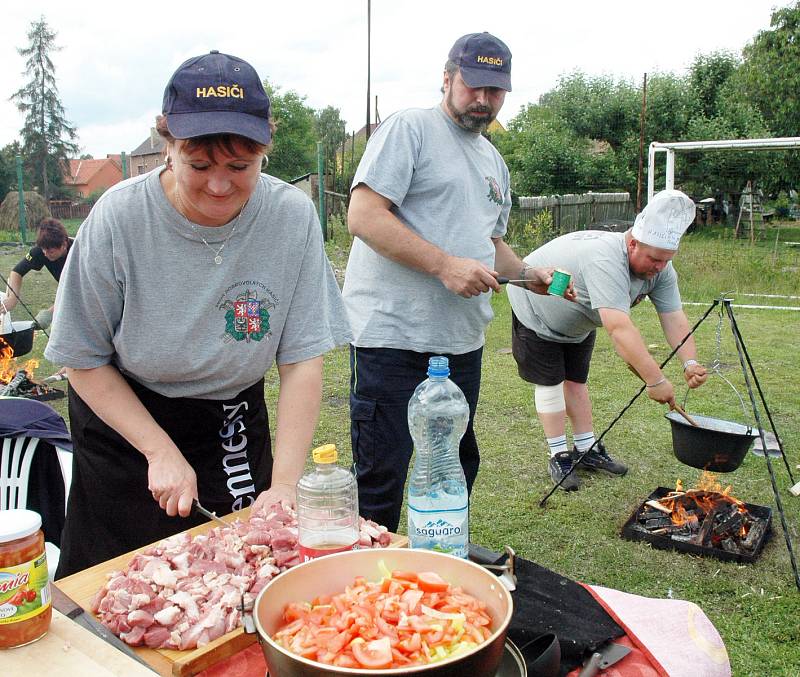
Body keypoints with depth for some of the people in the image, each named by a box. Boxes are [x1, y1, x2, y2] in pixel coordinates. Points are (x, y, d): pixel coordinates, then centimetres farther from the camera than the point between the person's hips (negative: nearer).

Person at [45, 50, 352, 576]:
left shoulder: (292, 217, -19)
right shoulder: (119, 217, -20)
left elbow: (303, 362, -17)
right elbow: (86, 361, -11)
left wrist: (285, 482, -24)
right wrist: (161, 452, -17)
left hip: (232, 423, 1)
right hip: (123, 416, 0)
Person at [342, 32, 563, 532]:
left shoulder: (494, 162, 20)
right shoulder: (410, 127, -5)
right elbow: (364, 216, -16)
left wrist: (529, 275, 10)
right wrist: (445, 265, -22)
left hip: (463, 341, 9)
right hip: (394, 336, -8)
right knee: (380, 481, -1)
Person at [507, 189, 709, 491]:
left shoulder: (660, 269, -18)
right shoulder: (605, 260, -44)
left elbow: (674, 319, -21)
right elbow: (620, 328, -51)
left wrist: (690, 362, -37)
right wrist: (655, 380, -52)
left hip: (578, 324, 7)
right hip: (536, 310, -7)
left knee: (576, 381, 12)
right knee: (550, 383, -5)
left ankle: (587, 449, 22)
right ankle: (559, 456, 5)